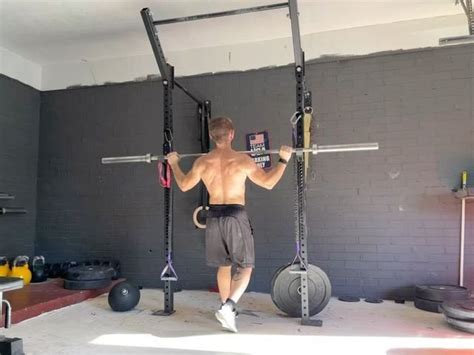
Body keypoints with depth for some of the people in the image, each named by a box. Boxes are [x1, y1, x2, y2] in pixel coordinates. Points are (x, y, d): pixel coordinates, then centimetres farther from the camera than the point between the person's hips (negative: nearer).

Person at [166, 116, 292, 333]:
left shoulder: (202, 162, 0)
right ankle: (228, 307, -11)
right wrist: (283, 160, 6)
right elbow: (268, 182, -3)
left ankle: (226, 310, 29)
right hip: (236, 217, -4)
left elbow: (184, 185, 15)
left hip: (214, 217, 4)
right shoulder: (241, 159, -10)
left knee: (224, 266, 20)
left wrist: (173, 164, 29)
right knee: (245, 267, 7)